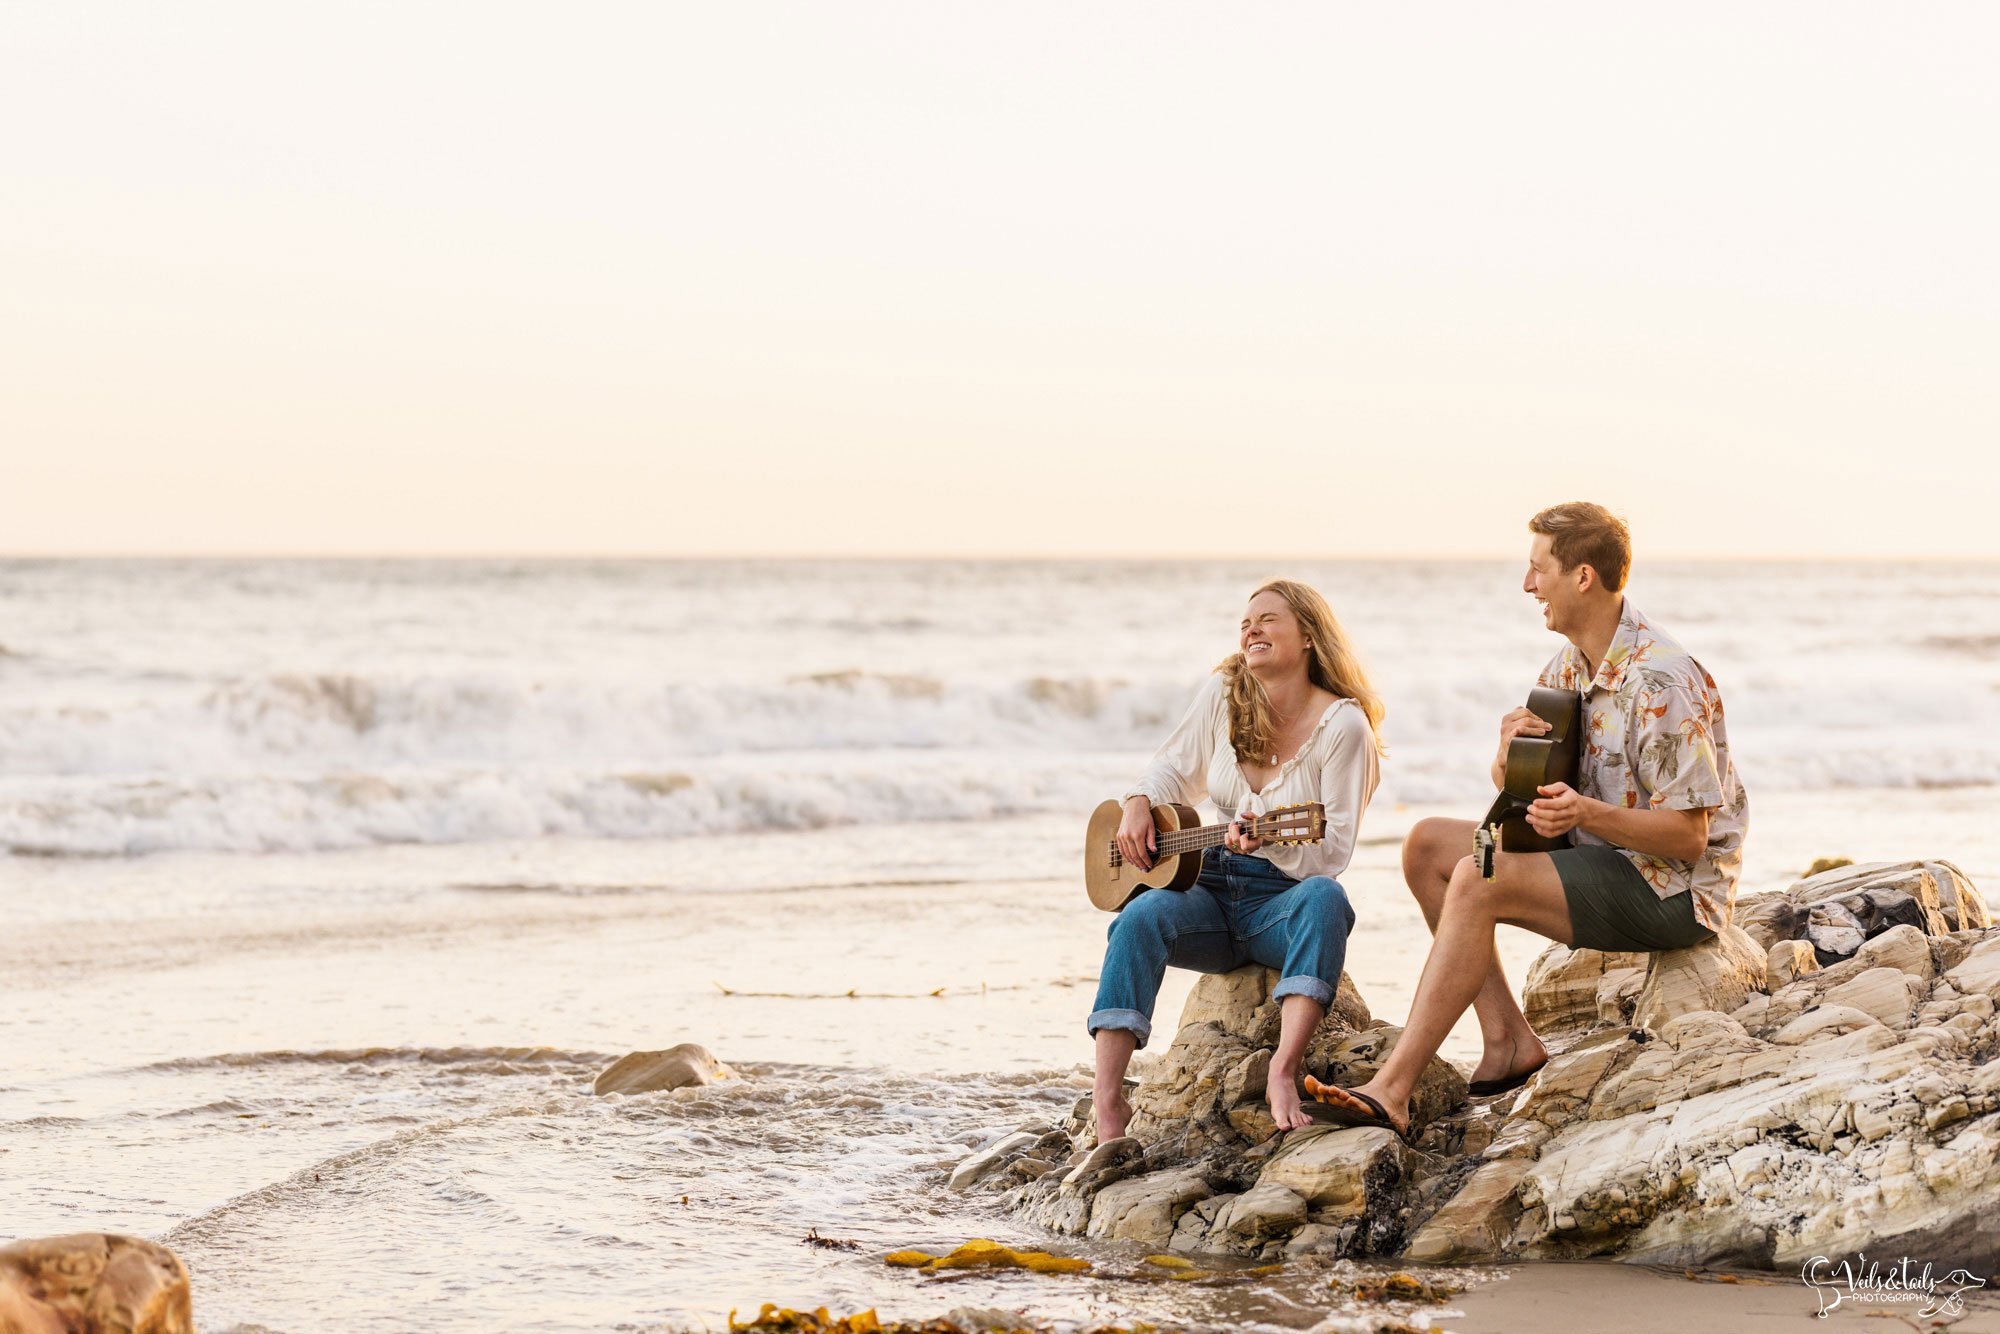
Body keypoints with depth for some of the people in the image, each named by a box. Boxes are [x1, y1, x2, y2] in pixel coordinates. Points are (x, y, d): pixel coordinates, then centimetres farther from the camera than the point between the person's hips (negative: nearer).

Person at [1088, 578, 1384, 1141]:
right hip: (1209, 889, 3)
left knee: (1325, 899, -38)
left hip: (1283, 901, -3)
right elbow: (1174, 767, 21)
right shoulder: (1220, 696, 4)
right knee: (1140, 918, -29)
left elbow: (1333, 851, -12)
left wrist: (1270, 840, -30)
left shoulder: (1342, 724, -8)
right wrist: (1139, 804, -1)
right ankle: (1108, 1100, -37)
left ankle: (1283, 1073, -49)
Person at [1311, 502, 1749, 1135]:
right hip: (1600, 856, 10)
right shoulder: (1567, 668, 8)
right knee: (1427, 845, 2)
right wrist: (1511, 754, -14)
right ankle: (1508, 1040, -5)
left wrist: (1586, 814, -35)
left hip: (1674, 889, -10)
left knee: (1479, 881, -27)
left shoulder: (1659, 683, -21)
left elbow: (1689, 835, -21)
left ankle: (1391, 1091, -31)